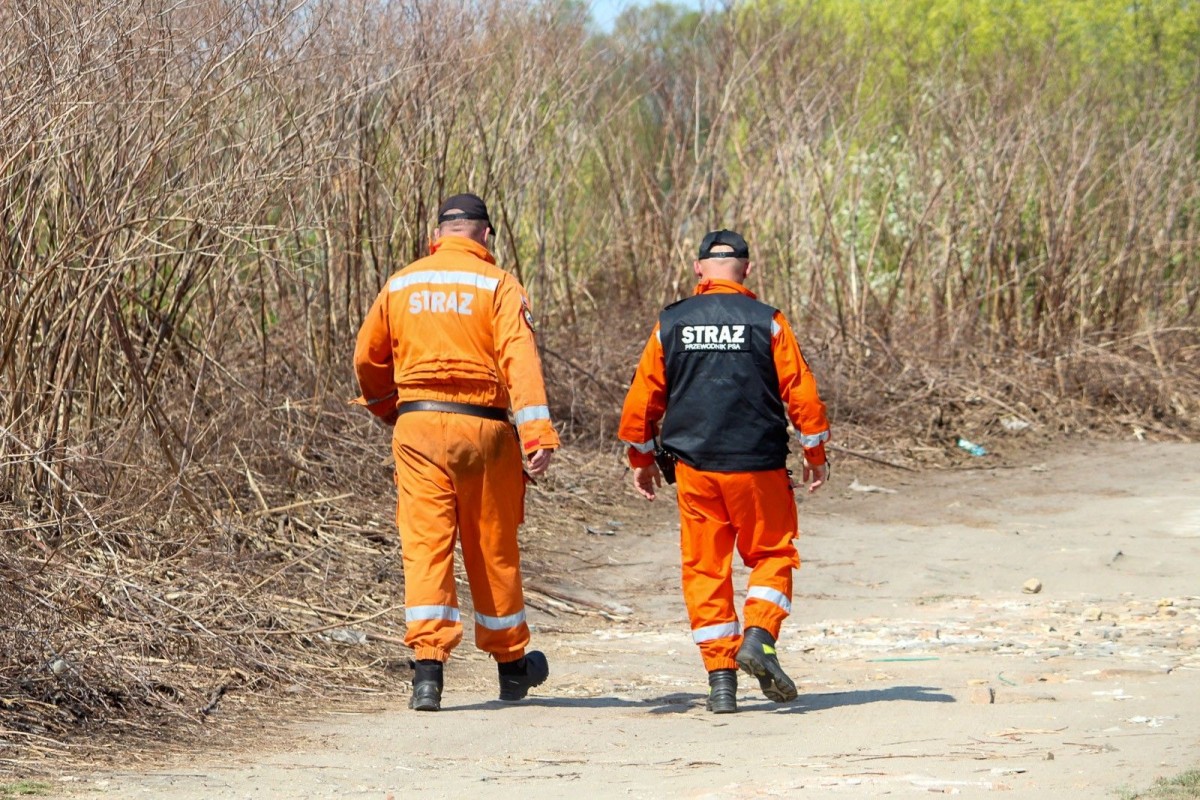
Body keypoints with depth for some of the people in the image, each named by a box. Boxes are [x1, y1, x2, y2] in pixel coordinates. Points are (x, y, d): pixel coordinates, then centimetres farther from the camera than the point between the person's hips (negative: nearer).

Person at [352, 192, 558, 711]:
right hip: (482, 426, -1)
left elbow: (368, 360, 16)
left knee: (425, 544, -1)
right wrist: (538, 435, -22)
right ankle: (511, 664, 26)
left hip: (416, 424, 1)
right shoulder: (497, 285, -3)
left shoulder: (400, 285, 8)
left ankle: (428, 666, -15)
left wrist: (391, 412, 33)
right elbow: (520, 359, -15)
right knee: (492, 548, 11)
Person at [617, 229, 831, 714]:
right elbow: (800, 392, -2)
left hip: (694, 467, 2)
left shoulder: (671, 324, 4)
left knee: (704, 567, 7)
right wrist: (815, 454, 10)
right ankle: (758, 637, -11)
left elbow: (643, 398, 7)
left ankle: (720, 679, 2)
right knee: (772, 554, 13)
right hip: (757, 464, -2)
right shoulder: (767, 322, -2)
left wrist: (641, 459, 20)